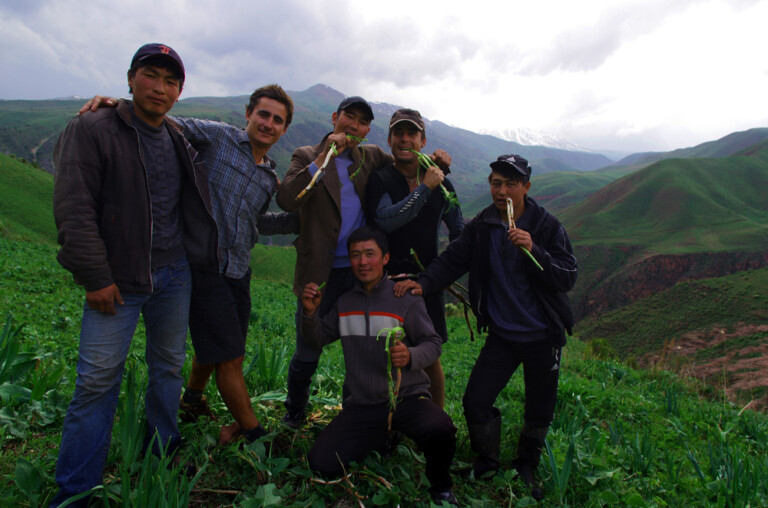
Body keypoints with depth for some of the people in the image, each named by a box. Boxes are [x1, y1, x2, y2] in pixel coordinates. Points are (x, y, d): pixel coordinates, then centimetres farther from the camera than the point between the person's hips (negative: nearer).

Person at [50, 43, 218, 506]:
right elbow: (74, 210, -11)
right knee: (98, 380, -4)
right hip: (118, 280, -5)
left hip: (175, 276, 6)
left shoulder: (181, 143, 13)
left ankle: (164, 453, 33)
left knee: (169, 367, 14)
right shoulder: (91, 130, -5)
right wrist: (95, 277, -15)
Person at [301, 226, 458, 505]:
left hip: (406, 398, -4)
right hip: (360, 405, 4)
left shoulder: (407, 298, -6)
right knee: (321, 463, -10)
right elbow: (317, 340, 14)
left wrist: (410, 356, -29)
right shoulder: (344, 302, 8)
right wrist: (310, 313, -6)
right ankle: (379, 438, 20)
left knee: (440, 429, -34)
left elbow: (433, 344, -7)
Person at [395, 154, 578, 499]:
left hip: (544, 336, -1)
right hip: (502, 335, 1)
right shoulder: (481, 227, -3)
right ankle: (487, 460, 25)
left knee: (539, 412, 13)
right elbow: (453, 260, -4)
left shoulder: (547, 226, -9)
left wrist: (533, 250, -30)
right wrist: (424, 283, -21)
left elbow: (567, 278, -15)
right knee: (475, 402, -6)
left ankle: (526, 467, 41)